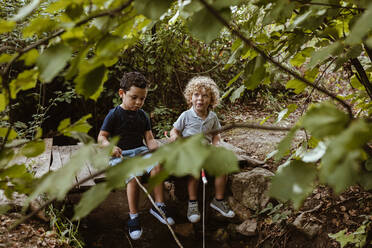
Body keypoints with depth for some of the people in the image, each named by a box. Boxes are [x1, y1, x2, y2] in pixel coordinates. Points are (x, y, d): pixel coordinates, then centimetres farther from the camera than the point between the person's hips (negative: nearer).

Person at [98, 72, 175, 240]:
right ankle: (133, 217, -19)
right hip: (120, 154, -4)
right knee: (132, 176, -32)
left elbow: (149, 139, 10)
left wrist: (157, 149, -12)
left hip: (140, 150, 5)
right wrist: (110, 146, -28)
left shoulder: (142, 115, 11)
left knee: (156, 165, -26)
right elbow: (102, 137, -6)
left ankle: (159, 205, -15)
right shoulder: (114, 115, -3)